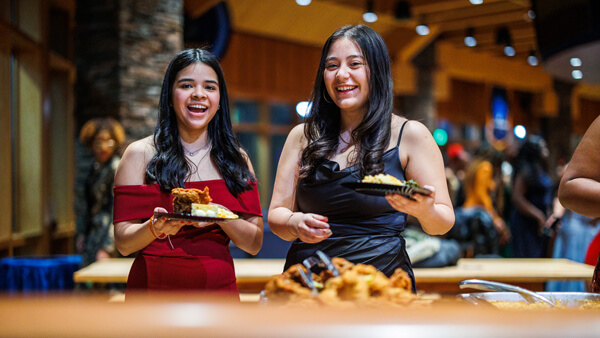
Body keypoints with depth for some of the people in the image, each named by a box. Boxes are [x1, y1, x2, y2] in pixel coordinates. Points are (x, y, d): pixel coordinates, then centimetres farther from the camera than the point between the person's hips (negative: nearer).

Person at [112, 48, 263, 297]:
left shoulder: (236, 159, 8)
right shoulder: (141, 154, 1)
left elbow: (254, 244, 4)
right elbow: (124, 243, -3)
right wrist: (156, 228, -23)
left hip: (218, 287, 2)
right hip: (155, 289, -2)